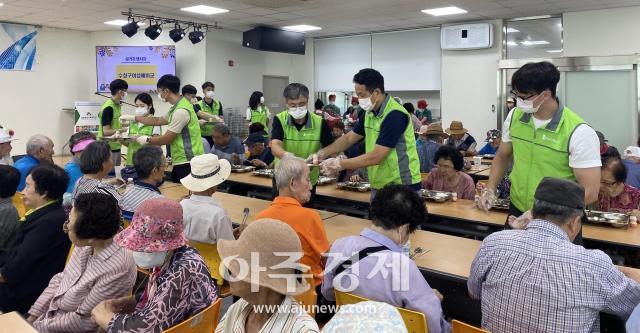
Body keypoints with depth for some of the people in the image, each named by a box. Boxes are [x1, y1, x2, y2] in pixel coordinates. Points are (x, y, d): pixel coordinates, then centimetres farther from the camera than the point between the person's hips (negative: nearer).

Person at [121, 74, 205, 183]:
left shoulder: (181, 111, -20)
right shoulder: (177, 107, 14)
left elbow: (166, 139, -16)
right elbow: (158, 121, 28)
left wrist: (147, 140, 1)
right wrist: (133, 118, 30)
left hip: (187, 162, -10)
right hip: (182, 161, 10)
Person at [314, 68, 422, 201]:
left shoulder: (395, 115, -21)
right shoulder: (369, 113, 5)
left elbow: (376, 157, -24)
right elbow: (349, 138, 15)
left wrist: (340, 164, -20)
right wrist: (323, 153, 0)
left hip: (402, 188, -8)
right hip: (378, 187, 8)